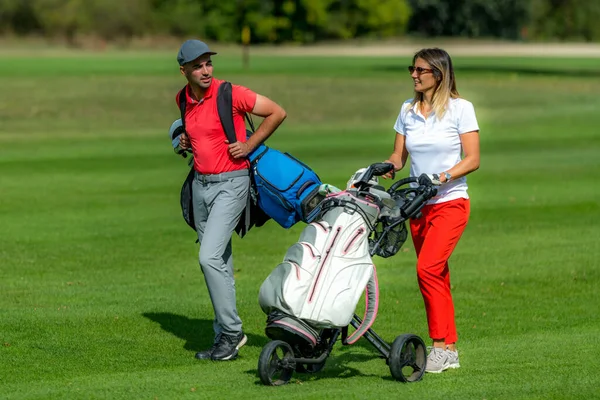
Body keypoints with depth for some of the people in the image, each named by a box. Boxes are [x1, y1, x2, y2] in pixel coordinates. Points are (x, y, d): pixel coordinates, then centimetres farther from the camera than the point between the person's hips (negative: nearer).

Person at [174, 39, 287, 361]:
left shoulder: (230, 93, -13)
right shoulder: (184, 99, 7)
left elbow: (277, 113, -7)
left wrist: (250, 144, -9)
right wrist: (186, 141, 8)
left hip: (230, 184, -7)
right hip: (200, 185, 7)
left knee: (210, 257, -17)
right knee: (219, 262, 11)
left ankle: (230, 331, -8)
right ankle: (225, 336, 18)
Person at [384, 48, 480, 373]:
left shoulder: (459, 109, -6)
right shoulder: (408, 110, 9)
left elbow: (472, 159, -9)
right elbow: (398, 157, 13)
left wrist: (442, 177, -22)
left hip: (451, 202, -6)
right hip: (419, 205, 6)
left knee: (428, 268, -21)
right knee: (435, 277, 7)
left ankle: (441, 345, -16)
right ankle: (449, 349, 11)